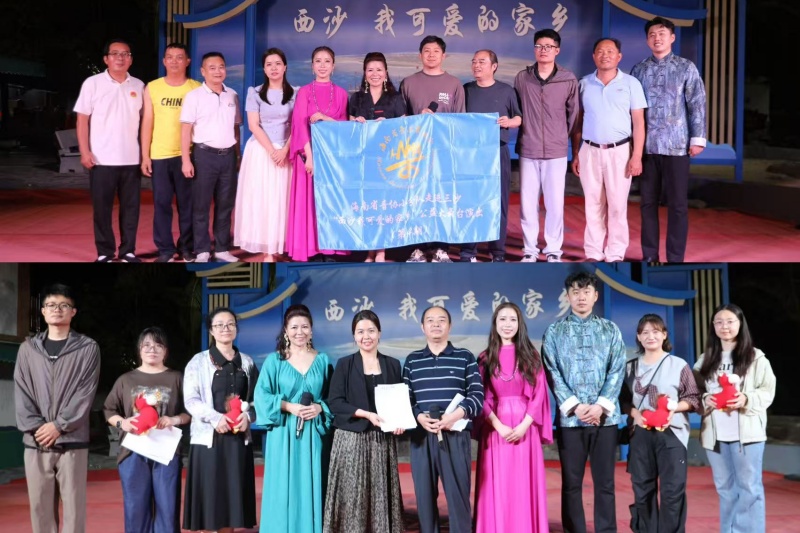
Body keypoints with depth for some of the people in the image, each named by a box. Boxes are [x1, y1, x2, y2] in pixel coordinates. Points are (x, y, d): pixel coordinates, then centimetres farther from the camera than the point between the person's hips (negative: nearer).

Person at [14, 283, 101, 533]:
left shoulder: (88, 348, 4)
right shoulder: (28, 348, 11)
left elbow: (86, 393, -4)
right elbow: (21, 392, 6)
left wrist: (59, 425, -12)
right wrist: (35, 427, -8)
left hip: (72, 441, -2)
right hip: (35, 442, 3)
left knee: (73, 506, -3)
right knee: (40, 506, 5)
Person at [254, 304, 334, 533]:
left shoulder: (322, 360, 8)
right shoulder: (274, 360, 2)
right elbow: (262, 396, -4)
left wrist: (320, 407, -11)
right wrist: (289, 406, -15)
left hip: (314, 436, 1)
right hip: (283, 436, -1)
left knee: (312, 490, 3)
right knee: (283, 490, -1)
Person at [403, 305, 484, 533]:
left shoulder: (465, 357, 6)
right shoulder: (412, 360, 12)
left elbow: (477, 395, -1)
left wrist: (457, 414, -18)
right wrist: (419, 416, -13)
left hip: (455, 436, -2)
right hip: (421, 436, 2)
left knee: (458, 495, -3)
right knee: (424, 496, 5)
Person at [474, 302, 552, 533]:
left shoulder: (531, 355, 7)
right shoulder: (485, 358, 7)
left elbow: (539, 394, 1)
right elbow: (482, 398, 1)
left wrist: (523, 426, -11)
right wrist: (499, 426, -13)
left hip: (525, 429, 0)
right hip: (495, 429, 0)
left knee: (525, 486, 0)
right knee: (498, 487, 0)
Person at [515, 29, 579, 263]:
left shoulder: (568, 79, -1)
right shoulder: (522, 77, 2)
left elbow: (573, 113, 8)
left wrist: (564, 136, 12)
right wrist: (526, 133, 11)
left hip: (556, 151, -1)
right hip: (528, 151, 1)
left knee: (555, 203, 2)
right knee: (527, 202, 3)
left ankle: (553, 250, 12)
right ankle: (530, 249, 13)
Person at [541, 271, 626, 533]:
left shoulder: (610, 329, 8)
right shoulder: (554, 331, 5)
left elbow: (617, 370, 1)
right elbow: (552, 373, -2)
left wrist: (601, 405, -11)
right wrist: (575, 406, -12)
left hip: (605, 417, 1)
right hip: (569, 417, -1)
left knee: (605, 482, 5)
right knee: (571, 483, 4)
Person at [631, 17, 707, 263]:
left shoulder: (686, 68, 2)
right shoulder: (638, 69, 9)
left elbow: (697, 104, 0)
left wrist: (697, 138, -6)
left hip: (676, 146, -2)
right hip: (646, 145, 3)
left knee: (677, 203, 0)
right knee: (648, 201, 7)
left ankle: (675, 258, 7)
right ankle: (649, 255, 16)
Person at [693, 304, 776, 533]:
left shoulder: (756, 357, 1)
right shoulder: (706, 359, 12)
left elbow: (768, 391, -3)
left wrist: (746, 400, -19)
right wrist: (705, 399, -10)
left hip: (747, 431, -4)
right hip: (715, 433, 4)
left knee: (749, 487, -1)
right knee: (725, 488, 11)